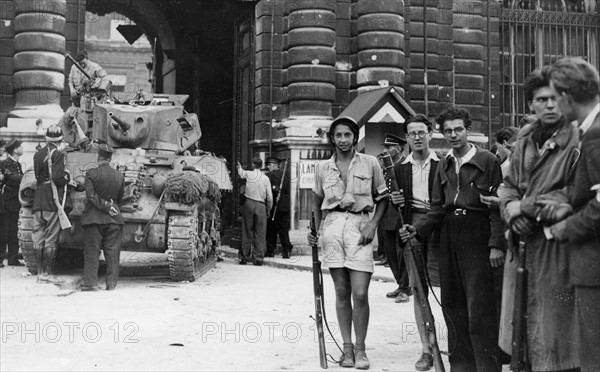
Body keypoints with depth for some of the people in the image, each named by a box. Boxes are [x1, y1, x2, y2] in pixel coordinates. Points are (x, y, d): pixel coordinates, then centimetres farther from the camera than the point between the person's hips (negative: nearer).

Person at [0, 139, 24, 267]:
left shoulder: (17, 164, 16)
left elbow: (21, 180, 11)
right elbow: (14, 178, -22)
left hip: (14, 204, 8)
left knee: (13, 233, 9)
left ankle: (13, 259, 13)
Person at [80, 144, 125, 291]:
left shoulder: (91, 173, -7)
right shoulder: (120, 176, 3)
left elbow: (91, 195, -13)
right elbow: (120, 198, 10)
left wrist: (104, 206, -7)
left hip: (94, 217, -3)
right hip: (114, 219, 3)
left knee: (92, 251, 3)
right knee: (112, 252, 6)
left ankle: (91, 283, 2)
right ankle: (111, 283, 7)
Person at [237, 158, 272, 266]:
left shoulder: (248, 174, 2)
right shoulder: (265, 178, 0)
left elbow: (241, 173, 28)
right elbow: (270, 197, 1)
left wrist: (239, 167, 50)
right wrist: (268, 210, 14)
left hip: (249, 203, 1)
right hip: (261, 206, -1)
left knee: (247, 231, 7)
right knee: (260, 233, 3)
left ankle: (244, 257, 10)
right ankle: (258, 258, 1)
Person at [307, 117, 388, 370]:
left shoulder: (370, 163, 4)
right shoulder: (323, 169, 11)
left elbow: (383, 198, 8)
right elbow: (317, 201, 22)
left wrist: (373, 224, -5)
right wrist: (315, 229, 9)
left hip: (359, 225, -2)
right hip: (332, 225, 2)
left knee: (360, 293, -7)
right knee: (342, 292, 5)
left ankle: (360, 349, 6)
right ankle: (347, 347, 14)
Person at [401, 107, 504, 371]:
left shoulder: (487, 160, -4)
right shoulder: (444, 164, 14)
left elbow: (498, 205, -7)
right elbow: (438, 208, 14)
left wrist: (497, 243, -14)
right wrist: (417, 230, -1)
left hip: (477, 238, -6)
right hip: (449, 238, 6)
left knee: (479, 307, -8)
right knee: (452, 305, 9)